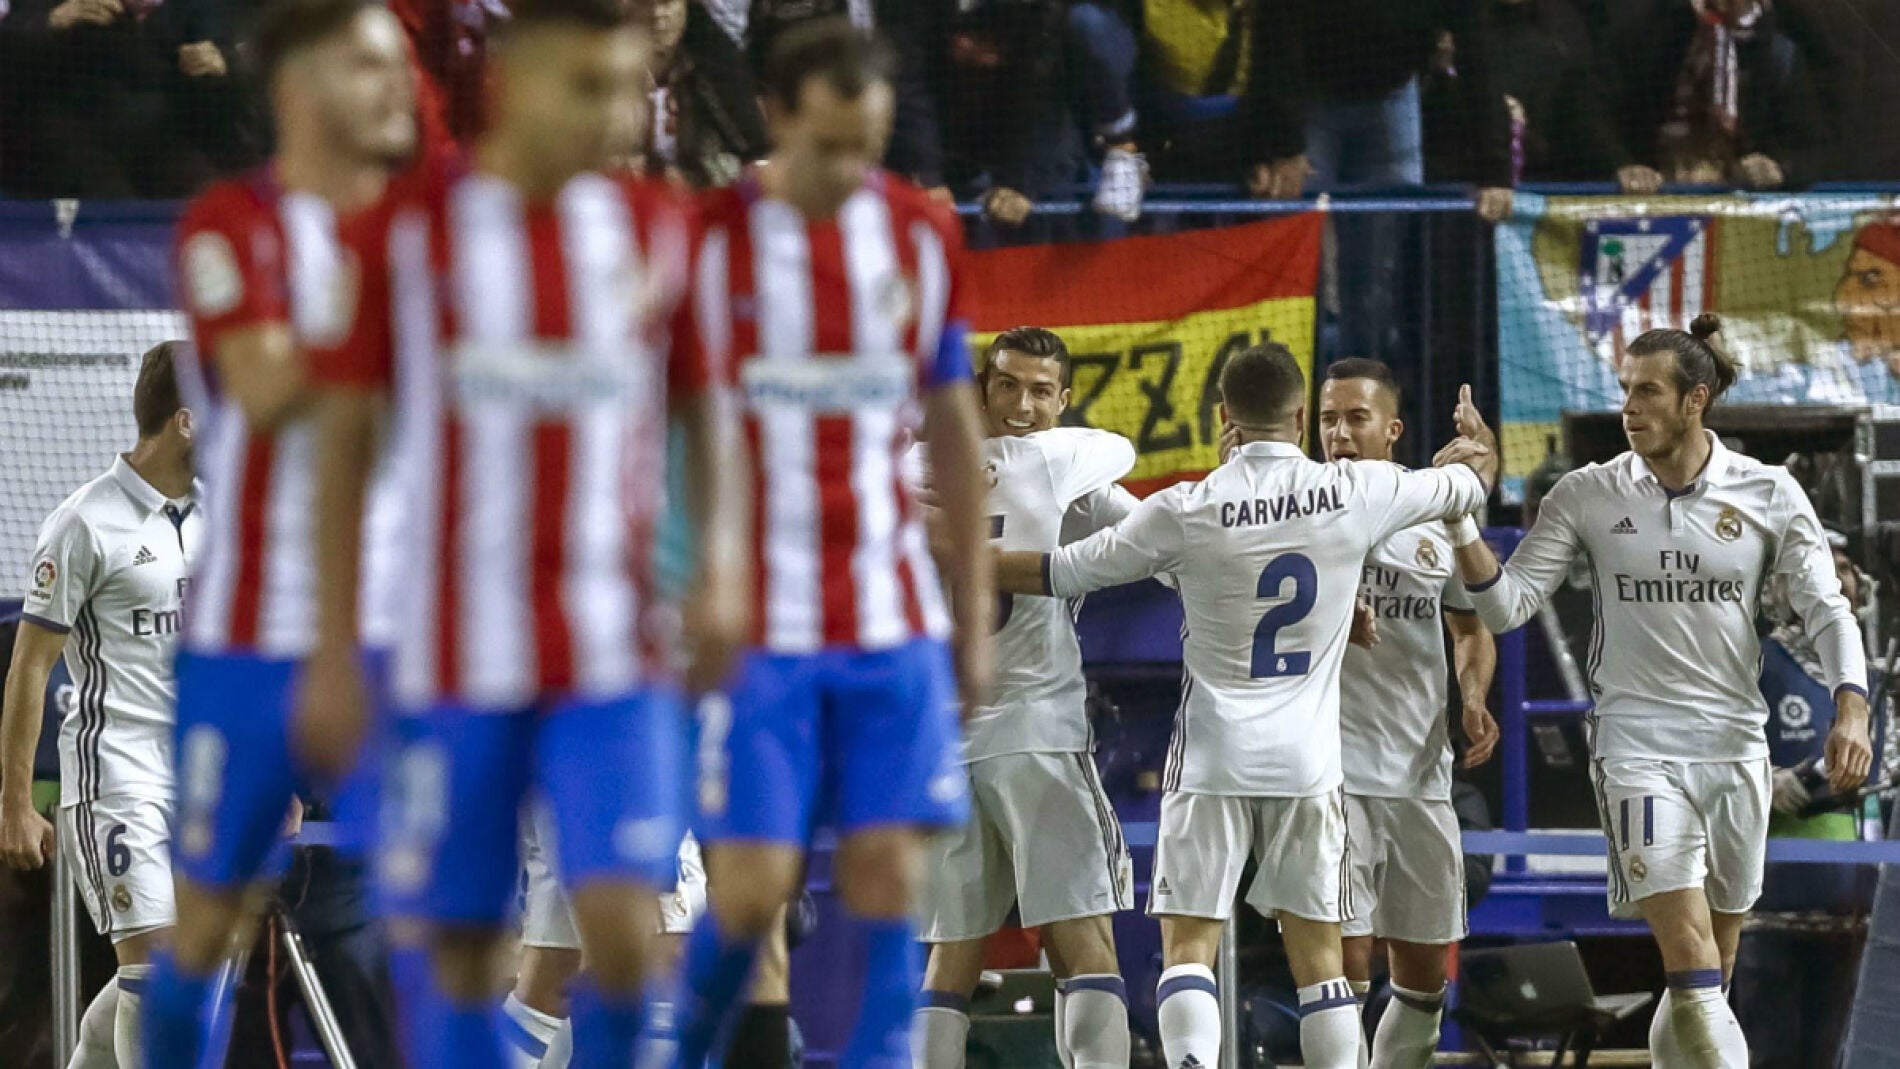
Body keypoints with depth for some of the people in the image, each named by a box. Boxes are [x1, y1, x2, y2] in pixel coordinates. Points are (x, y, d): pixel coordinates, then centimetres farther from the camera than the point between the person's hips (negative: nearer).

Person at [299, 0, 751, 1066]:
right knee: (463, 947, 5)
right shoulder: (402, 232, -2)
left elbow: (707, 412, 13)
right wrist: (334, 652, 1)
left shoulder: (659, 227, 4)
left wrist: (722, 560, -4)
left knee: (625, 927, -14)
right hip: (460, 659, -1)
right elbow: (345, 441, 3)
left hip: (617, 661, 1)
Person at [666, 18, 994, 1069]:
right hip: (754, 626, -3)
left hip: (893, 627, 3)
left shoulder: (923, 235, 5)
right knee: (749, 891, -6)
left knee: (888, 883, -4)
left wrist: (974, 615, 13)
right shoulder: (706, 241, -5)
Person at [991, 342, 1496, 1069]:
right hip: (1308, 761, 2)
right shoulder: (1356, 494, -3)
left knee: (1188, 945, -2)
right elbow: (1471, 483, 16)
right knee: (1317, 951, 9)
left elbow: (1060, 573, 2)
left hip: (1212, 757, -2)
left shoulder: (1185, 513, -8)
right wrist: (1473, 451, 41)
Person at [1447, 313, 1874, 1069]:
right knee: (1691, 959, -17)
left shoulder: (1768, 494, 0)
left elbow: (1826, 610, 1)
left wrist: (1850, 707, -14)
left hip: (1735, 744, 2)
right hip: (1637, 745, -2)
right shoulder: (1587, 496, -1)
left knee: (1711, 971, 10)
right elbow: (1508, 603, -4)